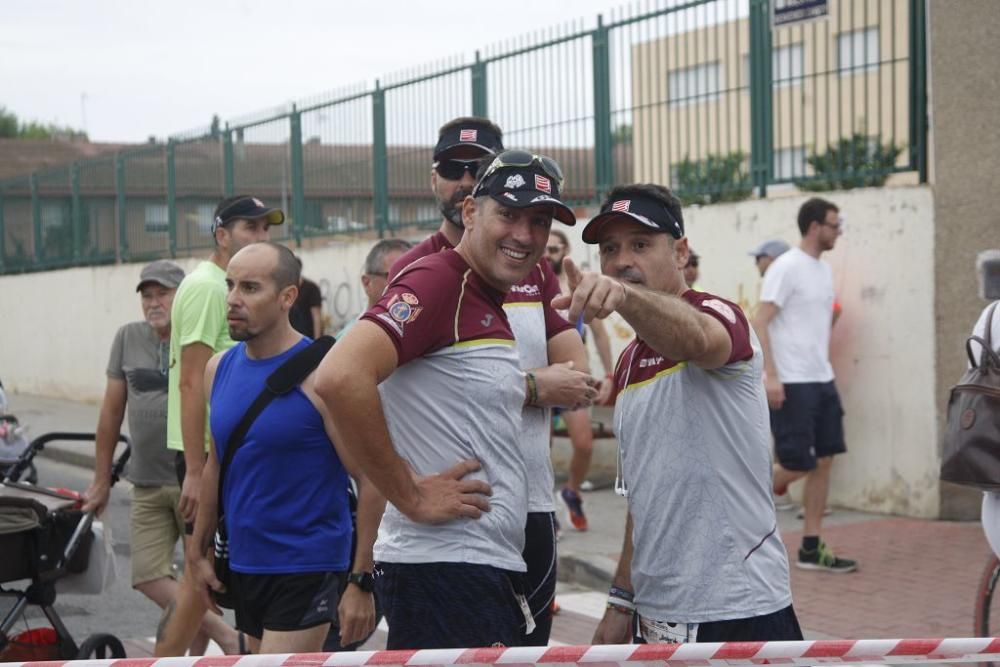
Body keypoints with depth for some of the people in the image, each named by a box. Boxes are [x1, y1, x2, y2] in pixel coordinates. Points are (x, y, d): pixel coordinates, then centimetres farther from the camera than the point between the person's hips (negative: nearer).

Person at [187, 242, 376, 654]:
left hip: (306, 569, -7)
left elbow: (371, 480, -14)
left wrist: (361, 581, -17)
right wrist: (199, 551, 17)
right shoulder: (219, 369, 6)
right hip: (243, 565, 7)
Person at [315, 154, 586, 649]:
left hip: (493, 569, 10)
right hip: (442, 568, -10)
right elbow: (340, 377, -26)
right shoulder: (437, 279, -13)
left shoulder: (492, 305, 17)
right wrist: (410, 496, -21)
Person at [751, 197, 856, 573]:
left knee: (823, 461, 7)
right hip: (792, 384, -9)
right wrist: (770, 376, -22)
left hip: (822, 380, 9)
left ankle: (811, 549, 12)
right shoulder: (787, 268, -12)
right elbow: (759, 323, -16)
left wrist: (823, 369, 16)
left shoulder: (823, 269, 14)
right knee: (798, 464, -8)